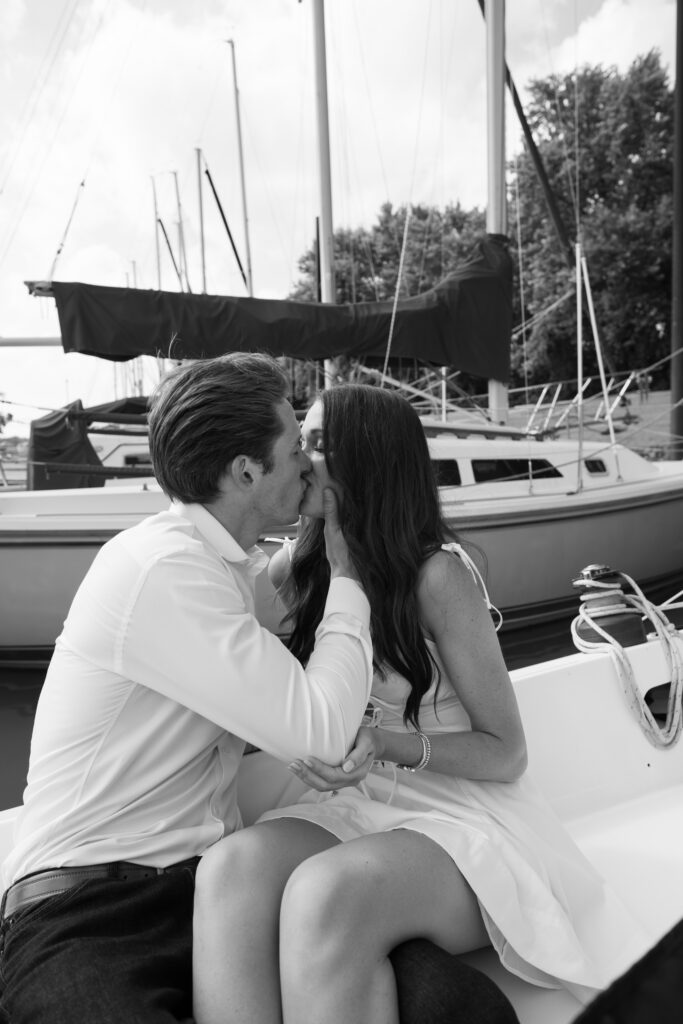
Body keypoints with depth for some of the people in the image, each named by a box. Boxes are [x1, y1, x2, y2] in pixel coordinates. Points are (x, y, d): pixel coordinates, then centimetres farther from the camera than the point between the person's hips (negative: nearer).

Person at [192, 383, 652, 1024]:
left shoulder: (438, 573, -12)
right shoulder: (307, 567, 5)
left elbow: (506, 754, -6)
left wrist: (386, 744, -22)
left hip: (464, 813, -4)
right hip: (361, 806, 5)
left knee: (327, 892, -35)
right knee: (231, 866, -27)